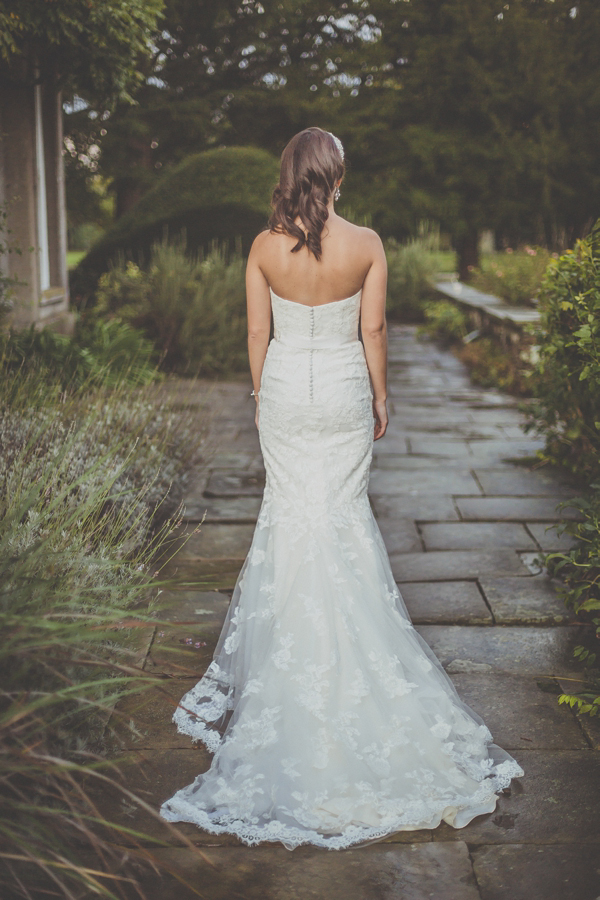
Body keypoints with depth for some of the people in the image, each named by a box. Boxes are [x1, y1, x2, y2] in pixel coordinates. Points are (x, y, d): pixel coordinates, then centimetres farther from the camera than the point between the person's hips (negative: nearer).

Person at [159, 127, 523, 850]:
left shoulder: (264, 247, -8)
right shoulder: (367, 245, -10)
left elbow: (257, 333, -2)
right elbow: (373, 332, -5)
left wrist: (261, 395, 11)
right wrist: (380, 398, 6)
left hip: (284, 391, 1)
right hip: (344, 391, -1)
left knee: (289, 509, 12)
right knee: (344, 510, 11)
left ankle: (290, 636, 20)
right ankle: (352, 629, 17)